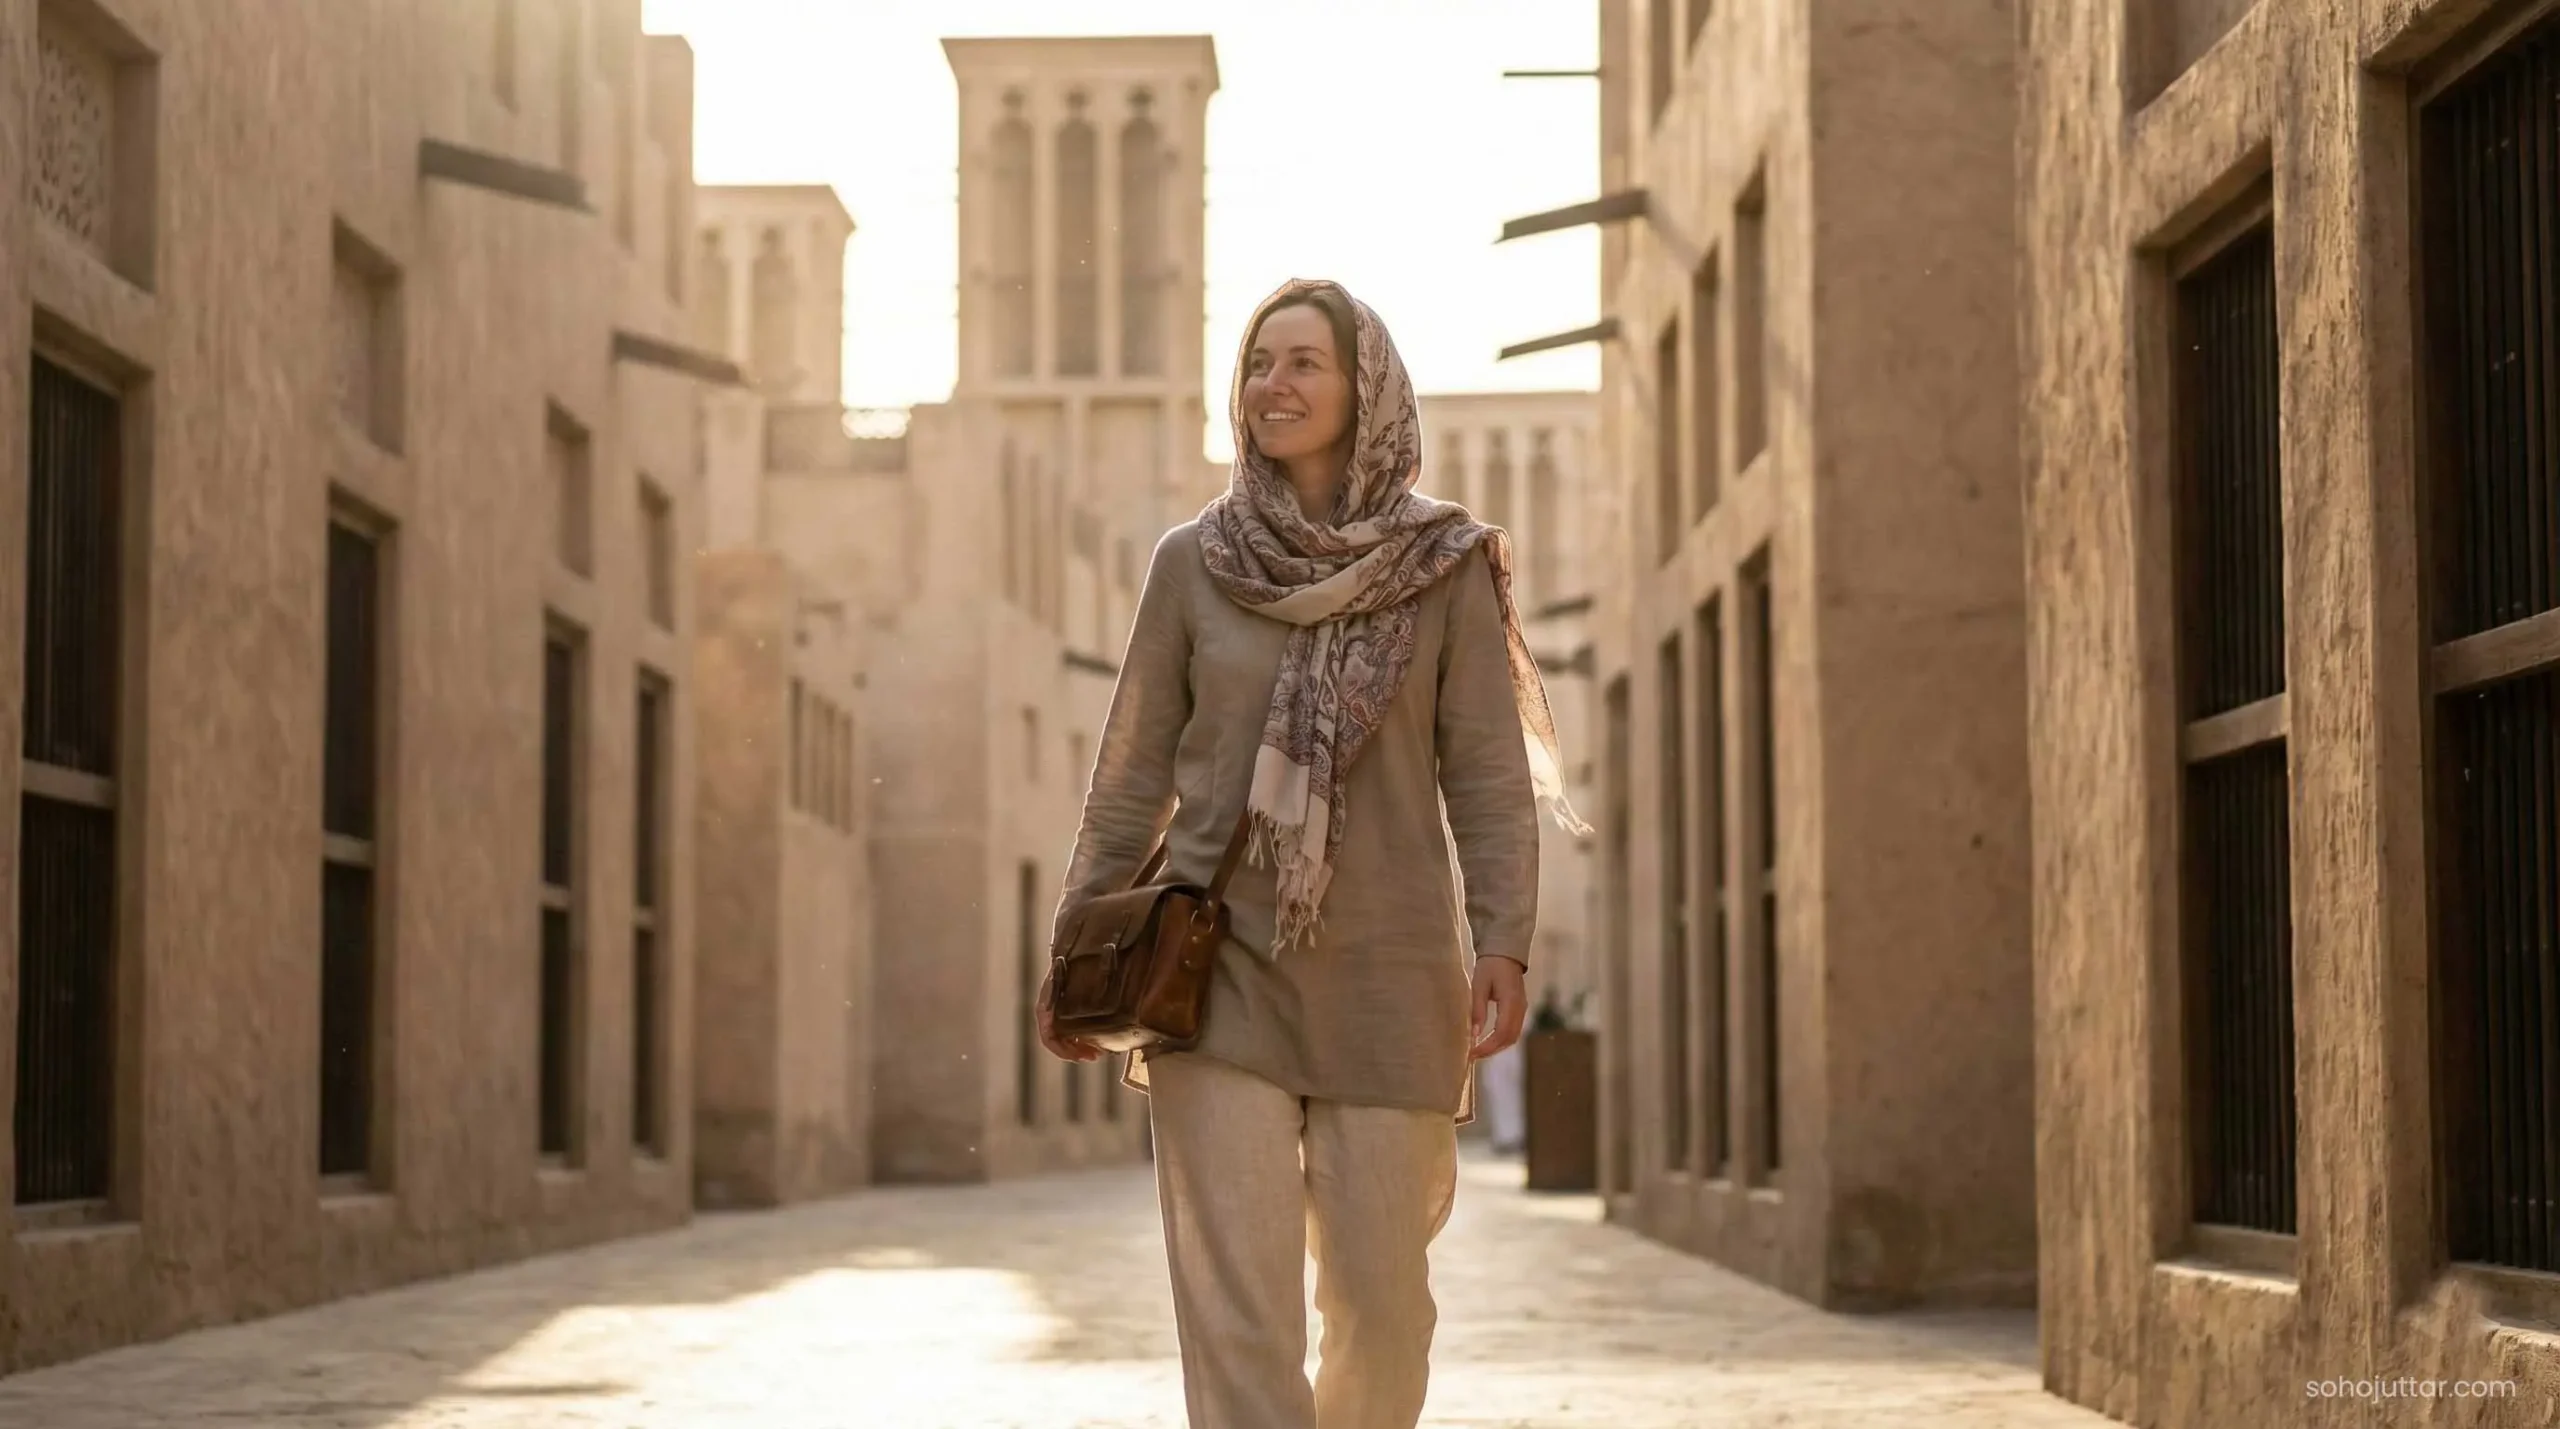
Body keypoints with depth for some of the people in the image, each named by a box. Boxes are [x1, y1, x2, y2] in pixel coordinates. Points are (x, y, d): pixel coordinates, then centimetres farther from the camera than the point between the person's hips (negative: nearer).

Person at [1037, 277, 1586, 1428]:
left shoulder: (1446, 569, 2)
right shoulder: (1191, 563, 6)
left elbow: (1490, 777, 0)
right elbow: (1132, 774, 9)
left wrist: (1504, 942, -11)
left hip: (1387, 976, 0)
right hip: (1220, 968, 1)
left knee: (1379, 1299, 2)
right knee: (1234, 1302, -7)